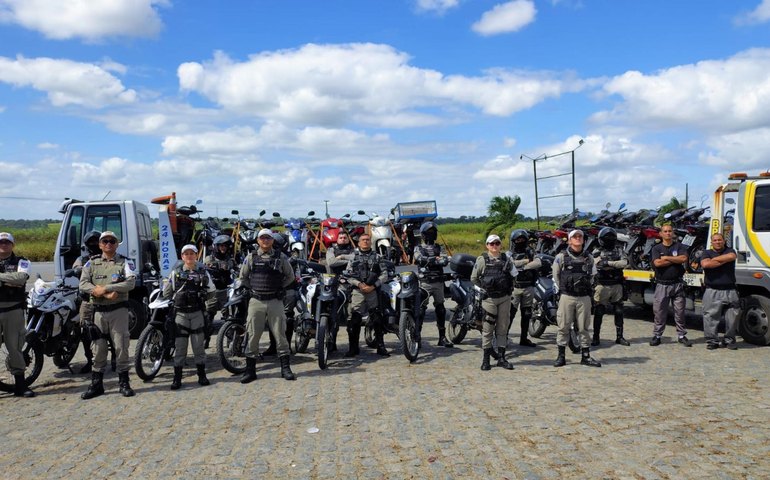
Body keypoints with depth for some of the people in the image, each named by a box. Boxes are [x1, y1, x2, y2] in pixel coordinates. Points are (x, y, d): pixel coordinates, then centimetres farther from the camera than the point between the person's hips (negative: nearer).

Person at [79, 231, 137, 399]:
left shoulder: (124, 262, 2)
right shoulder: (92, 263, 10)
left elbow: (130, 283, -12)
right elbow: (83, 284, -2)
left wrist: (104, 288, -17)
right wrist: (101, 293, -16)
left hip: (118, 310, -2)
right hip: (98, 310, 2)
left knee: (121, 347, 0)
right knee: (98, 349, 7)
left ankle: (124, 382, 10)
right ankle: (96, 384, 15)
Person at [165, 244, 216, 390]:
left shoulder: (203, 271, 4)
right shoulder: (176, 272, 4)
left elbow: (212, 291, 12)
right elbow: (166, 292, 10)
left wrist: (201, 297, 5)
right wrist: (177, 299, 7)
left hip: (197, 312, 0)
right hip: (180, 313, 0)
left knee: (199, 345, 6)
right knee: (179, 346, 1)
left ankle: (202, 375, 15)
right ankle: (177, 378, 7)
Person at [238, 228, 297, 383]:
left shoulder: (280, 257, 2)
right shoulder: (251, 257, 5)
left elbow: (290, 276, 11)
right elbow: (243, 277, 15)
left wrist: (280, 288, 4)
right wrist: (252, 288, 7)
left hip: (275, 301, -1)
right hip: (256, 301, 1)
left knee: (280, 334, 1)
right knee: (253, 336, 3)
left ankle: (285, 368, 9)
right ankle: (250, 370, 11)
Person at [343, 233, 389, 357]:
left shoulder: (377, 257, 11)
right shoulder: (353, 257, 10)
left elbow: (384, 274, 4)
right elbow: (347, 275, 3)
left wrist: (373, 286, -8)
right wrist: (359, 284, -11)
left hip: (373, 290, 1)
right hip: (357, 291, -1)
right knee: (355, 319, -6)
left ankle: (381, 346, 13)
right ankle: (353, 347, 2)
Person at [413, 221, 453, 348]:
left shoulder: (438, 247, 16)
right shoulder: (418, 248, 7)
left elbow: (444, 260, -2)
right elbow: (421, 259, -14)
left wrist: (430, 261, -17)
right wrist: (436, 259, -16)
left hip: (438, 282, 4)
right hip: (425, 282, -4)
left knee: (440, 309, 7)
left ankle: (442, 337, 14)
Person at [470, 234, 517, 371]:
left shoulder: (506, 259, 8)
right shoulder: (482, 259, -1)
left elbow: (515, 275, 13)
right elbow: (474, 278, 2)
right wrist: (483, 289, -1)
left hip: (505, 298, 3)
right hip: (489, 298, -3)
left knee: (503, 328, 8)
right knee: (488, 328, -1)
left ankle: (501, 358, 16)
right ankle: (486, 359, 6)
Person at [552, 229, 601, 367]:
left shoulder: (589, 257, 8)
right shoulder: (561, 257, -2)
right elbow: (556, 276, 8)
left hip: (584, 297, 3)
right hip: (567, 297, -3)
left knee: (584, 327, 7)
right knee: (563, 327, 1)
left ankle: (585, 356, 15)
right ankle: (561, 356, 8)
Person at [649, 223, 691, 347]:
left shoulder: (679, 246, 8)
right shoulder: (656, 248, 6)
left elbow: (684, 259, -11)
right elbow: (657, 263, -12)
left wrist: (666, 258, -8)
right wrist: (675, 260, -7)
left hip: (677, 284, 1)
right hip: (662, 285, 0)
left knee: (679, 312, 5)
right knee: (659, 312, 1)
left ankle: (682, 335, 13)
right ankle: (657, 335, 7)